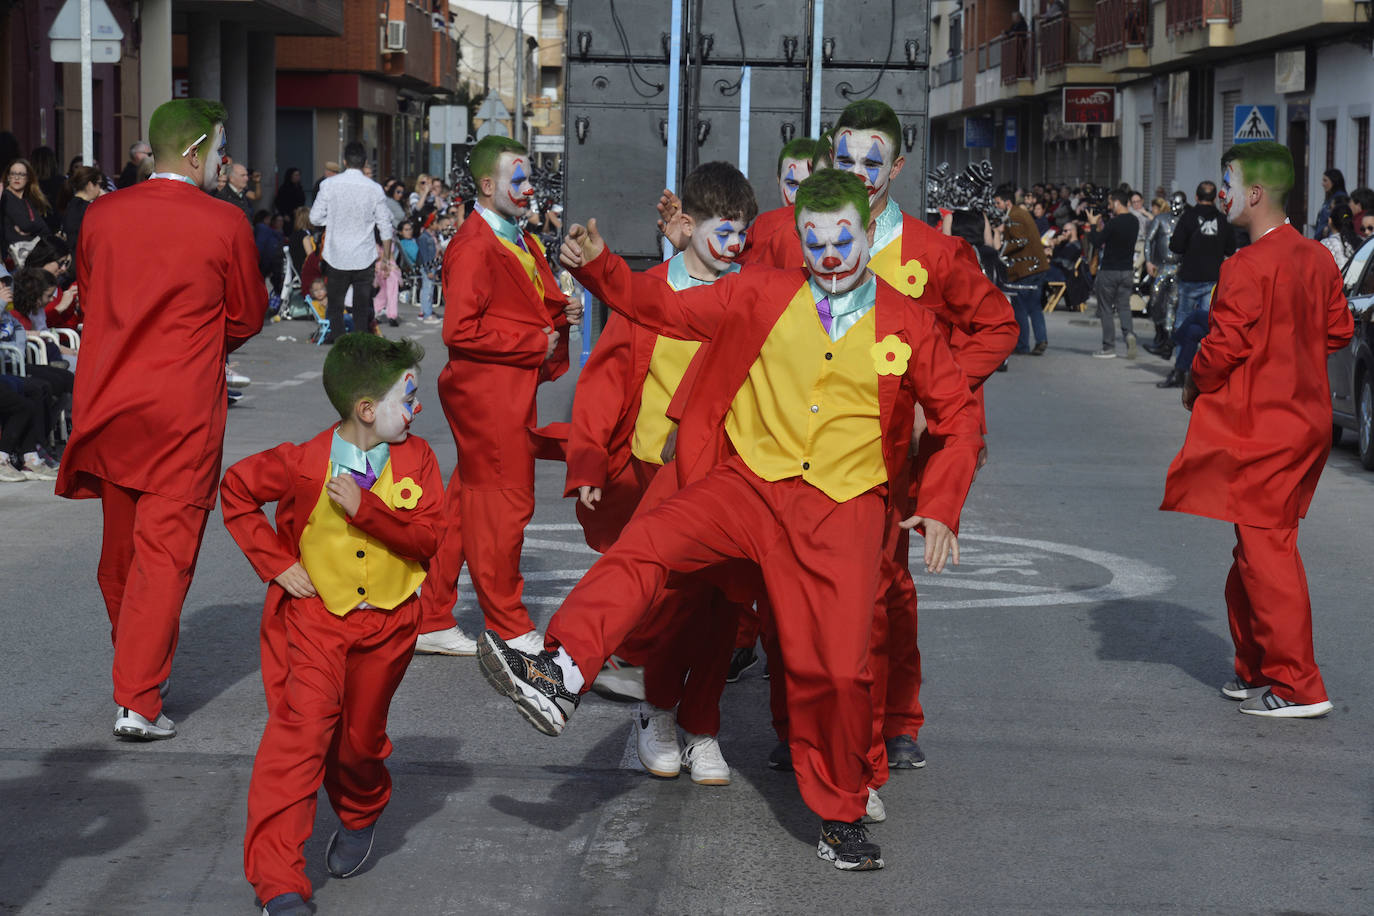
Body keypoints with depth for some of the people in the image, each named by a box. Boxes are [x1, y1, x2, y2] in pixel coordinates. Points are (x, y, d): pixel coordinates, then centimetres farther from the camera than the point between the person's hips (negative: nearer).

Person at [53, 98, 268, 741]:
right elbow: (247, 317, 1)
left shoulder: (102, 215, 1)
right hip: (184, 408, -5)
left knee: (120, 546, 18)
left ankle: (134, 668, 35)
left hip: (108, 403, 5)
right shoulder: (223, 223, -10)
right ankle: (138, 701, -7)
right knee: (165, 552, -3)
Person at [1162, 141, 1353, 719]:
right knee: (1257, 549, 17)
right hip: (1307, 418, 9)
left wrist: (1194, 386, 0)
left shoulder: (1248, 267, -18)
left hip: (1260, 428, -9)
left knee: (1266, 552, -4)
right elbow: (1339, 330, 15)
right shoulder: (1318, 259, 7)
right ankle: (1256, 670, 25)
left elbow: (1225, 346, -18)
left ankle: (1298, 687, -4)